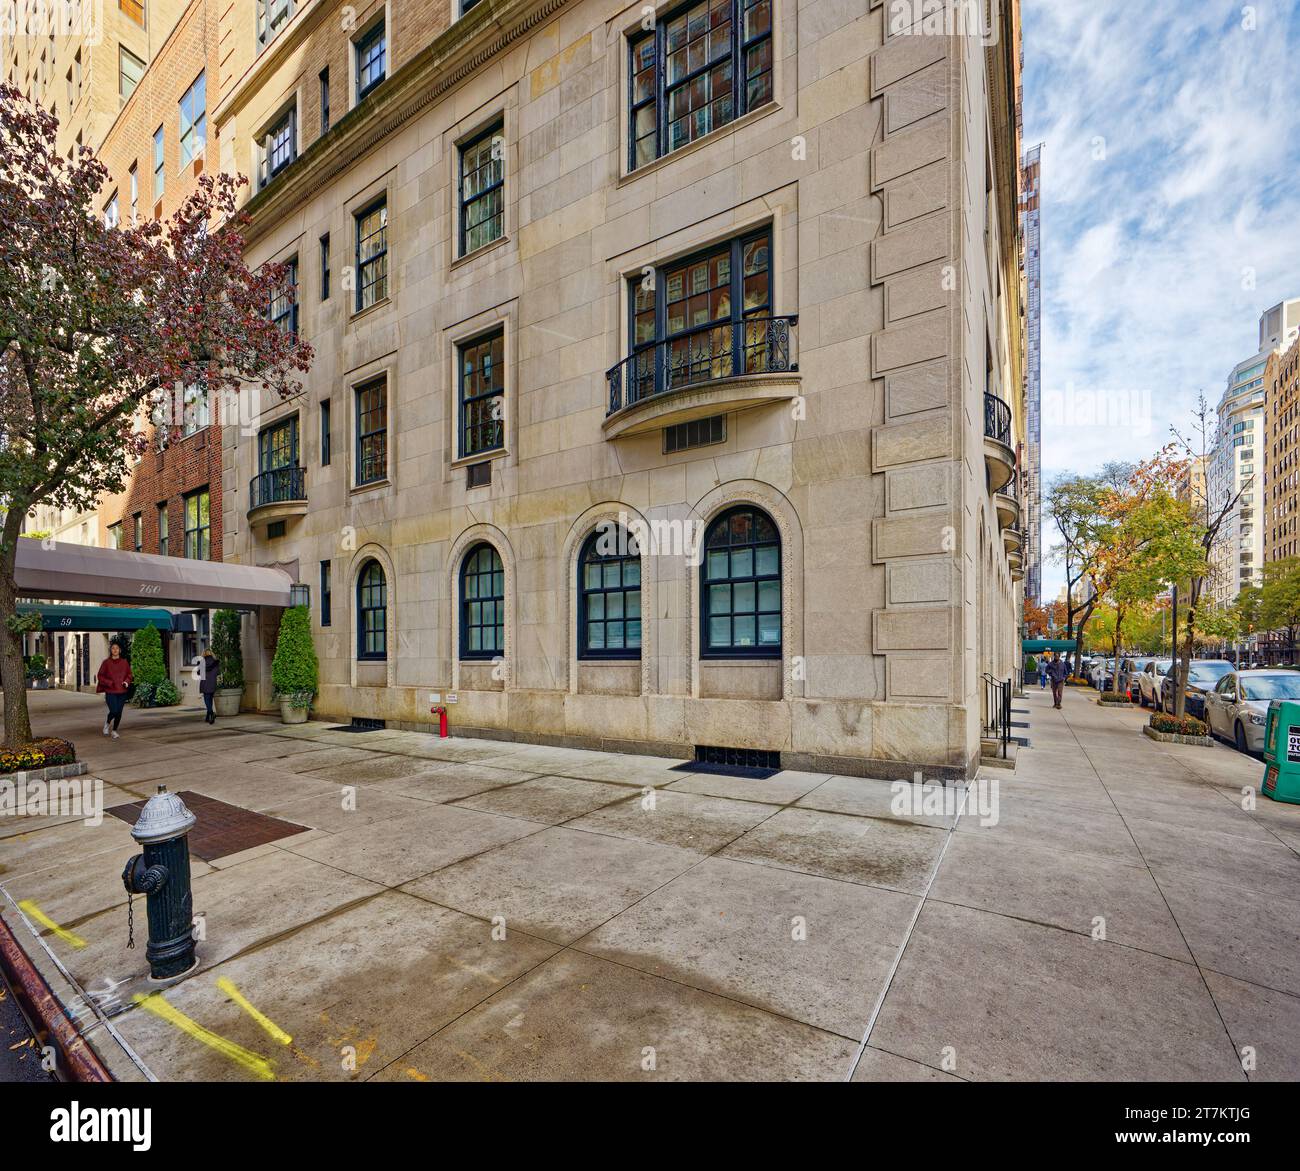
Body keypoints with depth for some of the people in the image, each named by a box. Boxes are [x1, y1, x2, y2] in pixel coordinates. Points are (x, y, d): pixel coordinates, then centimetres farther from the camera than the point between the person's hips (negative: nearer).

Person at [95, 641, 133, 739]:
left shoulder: (124, 662, 6)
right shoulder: (106, 663, -1)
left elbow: (129, 675, 13)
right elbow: (100, 676, 2)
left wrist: (127, 682, -6)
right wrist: (110, 683, -12)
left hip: (122, 691, 2)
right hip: (110, 692, -2)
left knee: (119, 712, 4)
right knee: (114, 711, -11)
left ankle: (114, 731, 20)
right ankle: (107, 722, 22)